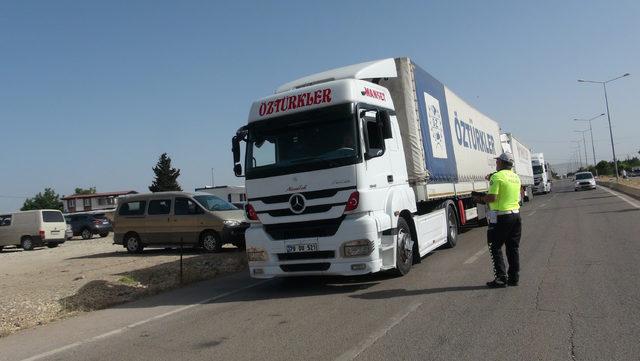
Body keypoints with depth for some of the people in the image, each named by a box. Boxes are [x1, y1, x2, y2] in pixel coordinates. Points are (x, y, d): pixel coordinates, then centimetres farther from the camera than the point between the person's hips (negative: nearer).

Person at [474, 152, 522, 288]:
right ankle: (514, 278, 17)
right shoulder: (516, 177, 13)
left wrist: (481, 199, -2)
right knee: (513, 248, 13)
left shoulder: (497, 176, -13)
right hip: (516, 214, 8)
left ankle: (501, 278, 0)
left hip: (501, 217, -8)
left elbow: (492, 197, -20)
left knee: (496, 247, 2)